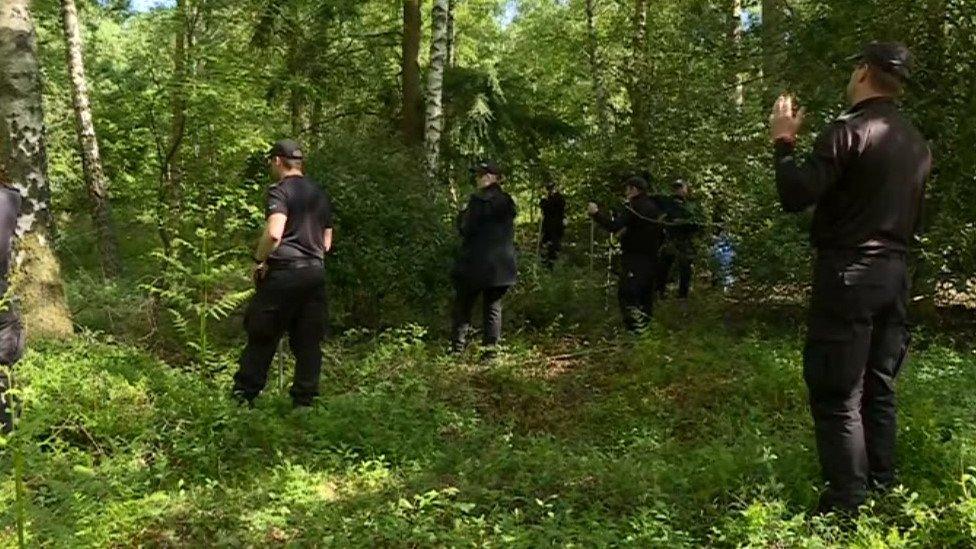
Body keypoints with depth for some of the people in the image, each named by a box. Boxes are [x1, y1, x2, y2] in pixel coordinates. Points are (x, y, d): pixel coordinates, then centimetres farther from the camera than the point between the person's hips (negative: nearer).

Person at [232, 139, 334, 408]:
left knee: (262, 335, 3)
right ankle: (304, 399, 9)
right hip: (316, 272, 6)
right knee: (309, 340, 7)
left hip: (284, 272, -6)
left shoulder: (280, 190, -7)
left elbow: (274, 233, -21)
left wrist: (259, 260, -7)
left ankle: (243, 395, 8)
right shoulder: (320, 193, 15)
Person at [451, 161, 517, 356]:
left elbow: (466, 229, -14)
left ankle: (457, 349, 2)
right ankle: (491, 348, 5)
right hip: (502, 264, 6)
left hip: (476, 263, -6)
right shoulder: (507, 201, 9)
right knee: (493, 306, 10)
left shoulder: (478, 200, -12)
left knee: (463, 306, 4)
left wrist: (462, 214, 4)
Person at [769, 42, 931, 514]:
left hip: (848, 272, -8)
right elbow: (912, 215, 19)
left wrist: (783, 141, -5)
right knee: (878, 388, 14)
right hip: (894, 272, 8)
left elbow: (795, 196, -16)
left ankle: (847, 506, -2)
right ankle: (881, 492, 21)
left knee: (837, 395, -4)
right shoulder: (917, 143, 12)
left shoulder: (849, 130, -13)